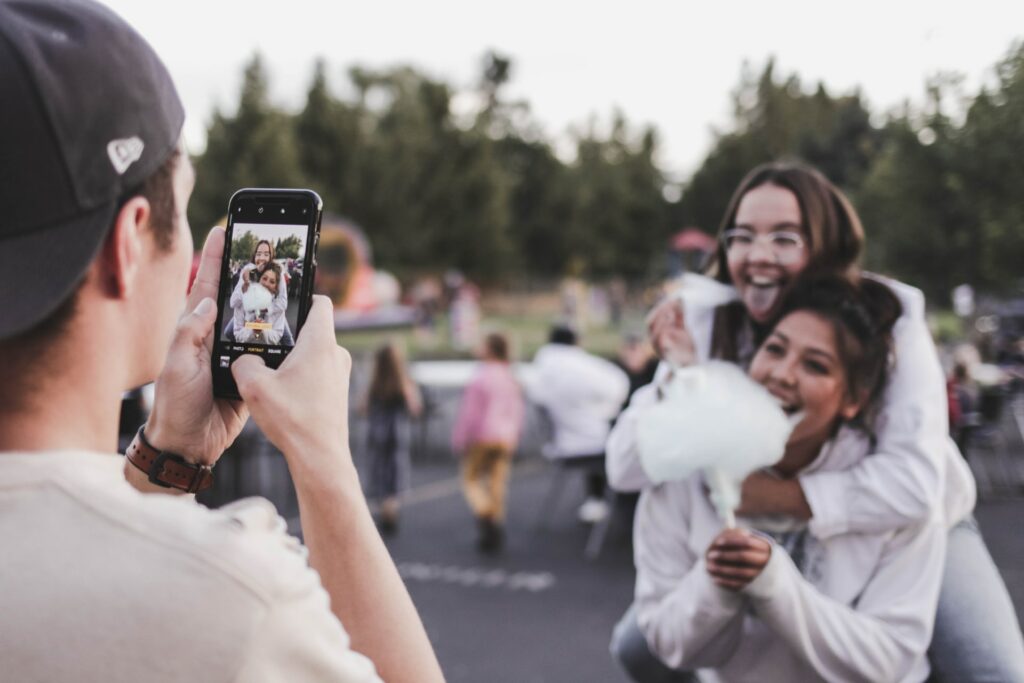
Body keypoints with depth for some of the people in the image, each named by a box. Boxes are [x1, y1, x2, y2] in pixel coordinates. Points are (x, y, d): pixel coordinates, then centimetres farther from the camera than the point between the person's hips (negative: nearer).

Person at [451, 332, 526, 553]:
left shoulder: (479, 379, -15)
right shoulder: (511, 379, 5)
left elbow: (469, 413, -14)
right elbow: (518, 410, 11)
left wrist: (459, 441, -5)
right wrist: (512, 437, 21)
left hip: (482, 437, -5)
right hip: (506, 439, 6)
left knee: (471, 479, 9)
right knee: (497, 483, 8)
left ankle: (485, 516, -13)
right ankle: (493, 535, 9)